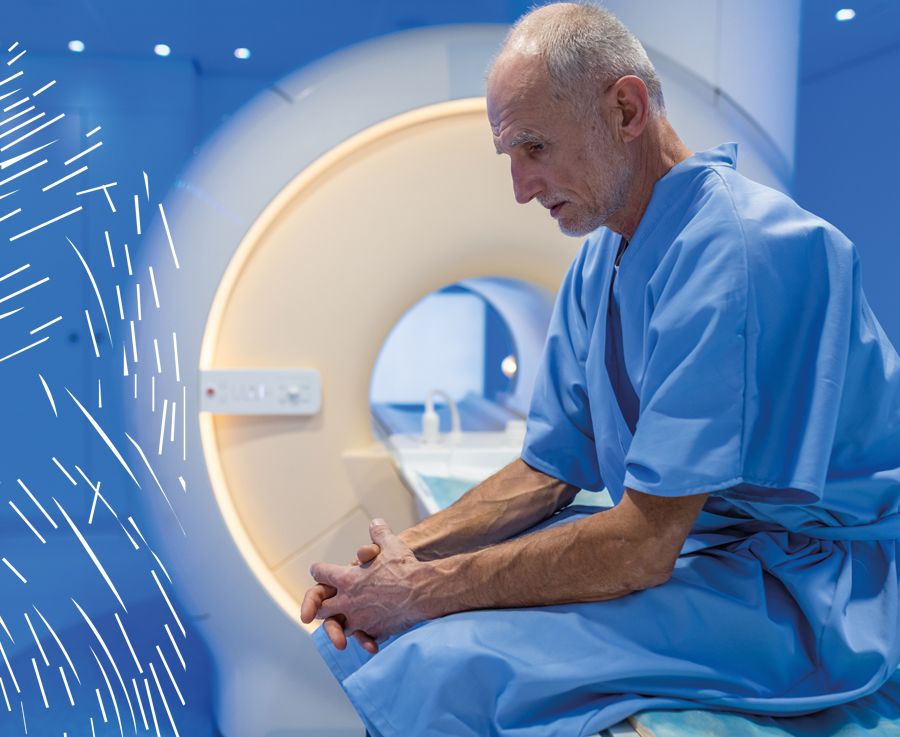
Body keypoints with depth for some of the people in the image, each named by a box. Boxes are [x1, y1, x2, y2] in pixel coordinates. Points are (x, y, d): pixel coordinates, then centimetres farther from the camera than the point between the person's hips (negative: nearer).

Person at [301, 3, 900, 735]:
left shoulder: (738, 250, -23)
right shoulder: (597, 266, 4)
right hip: (666, 534, 8)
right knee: (364, 618, -3)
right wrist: (407, 553, -8)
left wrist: (426, 589, -19)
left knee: (446, 666, -27)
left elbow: (640, 546, -25)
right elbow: (547, 470, 7)